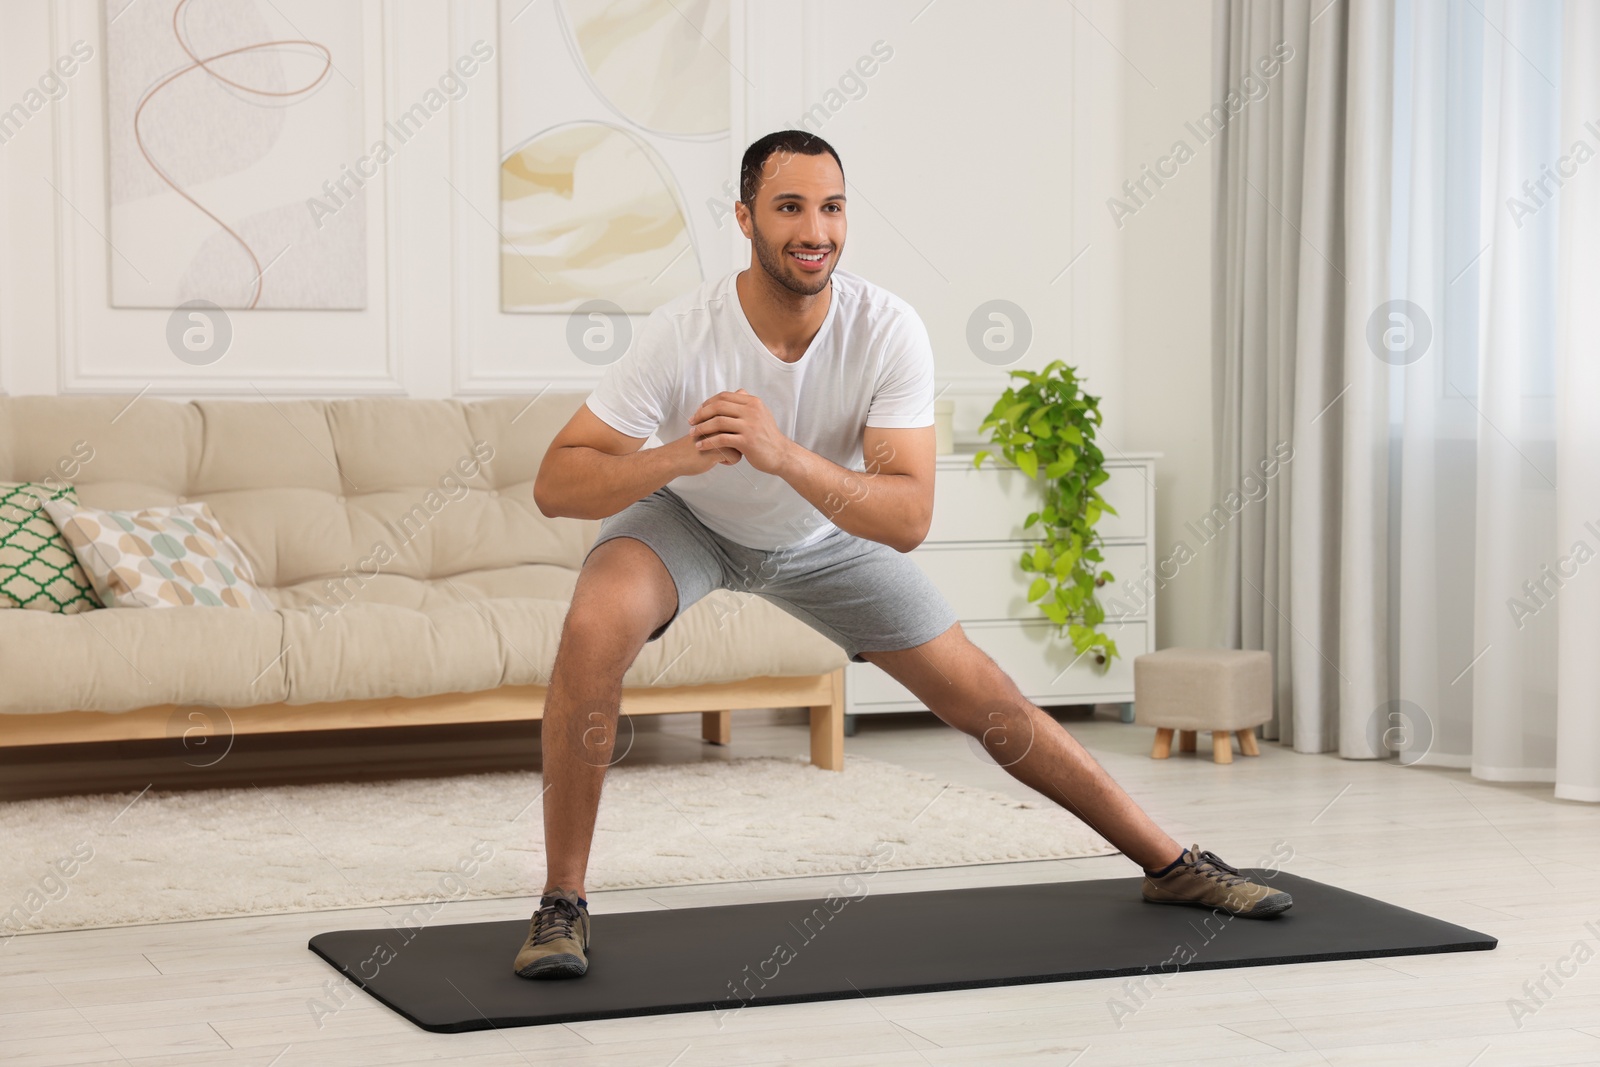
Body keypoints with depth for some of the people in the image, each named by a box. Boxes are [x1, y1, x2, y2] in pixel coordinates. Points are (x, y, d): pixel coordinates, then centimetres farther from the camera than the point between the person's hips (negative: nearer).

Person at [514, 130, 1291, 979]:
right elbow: (556, 484, -33)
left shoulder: (889, 333, -31)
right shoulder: (683, 335, -35)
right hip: (687, 522, -2)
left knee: (982, 696, 1)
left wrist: (784, 455, -55)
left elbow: (909, 518, -38)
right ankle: (562, 902, -20)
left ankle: (1171, 865, 19)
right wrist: (675, 457, -52)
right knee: (595, 628, -34)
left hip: (824, 534, 2)